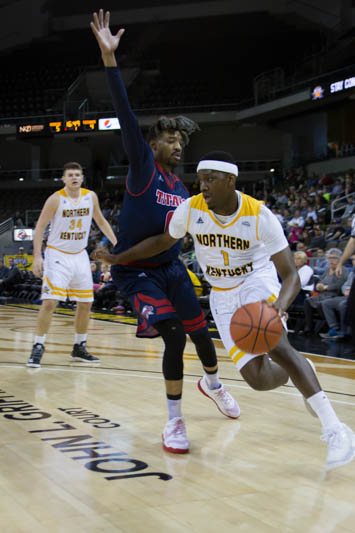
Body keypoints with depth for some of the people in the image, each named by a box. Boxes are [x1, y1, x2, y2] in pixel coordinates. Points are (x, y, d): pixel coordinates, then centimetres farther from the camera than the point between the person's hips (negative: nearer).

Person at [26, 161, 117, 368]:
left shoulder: (91, 197, 0)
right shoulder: (56, 199, -13)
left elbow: (101, 221, 14)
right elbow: (40, 227, -10)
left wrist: (116, 244, 8)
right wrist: (37, 256, -17)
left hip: (80, 256, 5)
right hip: (58, 256, -5)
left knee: (85, 303, 8)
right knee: (50, 302, -15)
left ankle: (79, 348, 21)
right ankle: (38, 347, -5)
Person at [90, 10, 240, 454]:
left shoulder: (181, 189, 9)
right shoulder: (142, 167, -10)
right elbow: (126, 117, -23)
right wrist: (110, 59, -33)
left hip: (171, 268, 6)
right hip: (136, 271, -6)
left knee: (200, 331, 13)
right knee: (174, 336, -19)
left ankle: (213, 384, 46)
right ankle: (175, 421, -3)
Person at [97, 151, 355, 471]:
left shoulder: (260, 215, -23)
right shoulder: (191, 209, -15)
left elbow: (290, 274, -24)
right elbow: (164, 241, 6)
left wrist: (281, 304, -44)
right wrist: (119, 259, 6)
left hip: (258, 282, -3)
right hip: (223, 297, 3)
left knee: (277, 347, -33)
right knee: (259, 379, -12)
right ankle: (299, 374, 25)